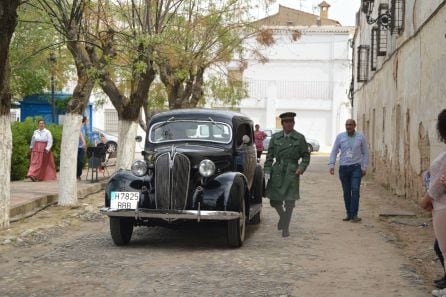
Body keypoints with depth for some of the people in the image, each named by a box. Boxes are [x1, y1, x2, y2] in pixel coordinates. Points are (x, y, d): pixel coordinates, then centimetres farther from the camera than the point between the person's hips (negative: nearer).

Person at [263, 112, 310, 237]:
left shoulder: (299, 138, 2)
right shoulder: (275, 137, 6)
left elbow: (306, 156, 7)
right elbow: (269, 156, 7)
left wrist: (302, 167, -9)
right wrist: (267, 171, 0)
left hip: (292, 172, -2)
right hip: (277, 171, 2)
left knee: (289, 201, -5)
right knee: (274, 200, 4)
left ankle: (285, 228, 7)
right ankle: (282, 216, 36)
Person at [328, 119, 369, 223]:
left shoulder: (360, 137, 2)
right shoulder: (340, 136, 3)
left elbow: (365, 153, 7)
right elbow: (334, 152, 5)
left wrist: (364, 167, 2)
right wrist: (331, 165, -6)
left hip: (356, 167, -2)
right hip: (343, 167, 2)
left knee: (355, 190, -13)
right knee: (346, 192, 6)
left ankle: (354, 215, -12)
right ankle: (349, 214, 16)